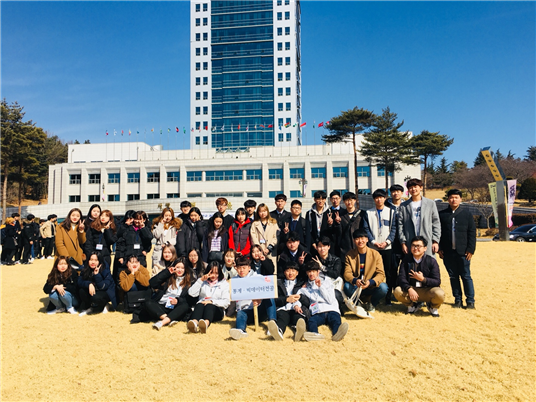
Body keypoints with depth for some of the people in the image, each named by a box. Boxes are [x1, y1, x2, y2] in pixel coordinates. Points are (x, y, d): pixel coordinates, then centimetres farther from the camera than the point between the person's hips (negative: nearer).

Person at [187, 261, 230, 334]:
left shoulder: (224, 283, 16)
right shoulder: (203, 282, 22)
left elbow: (226, 302, 3)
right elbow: (191, 293, 5)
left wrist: (212, 301, -10)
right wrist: (200, 280, 1)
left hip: (216, 309, -2)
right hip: (201, 307, 2)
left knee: (209, 306, -36)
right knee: (200, 305, -34)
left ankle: (206, 324, -69)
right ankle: (194, 322, -66)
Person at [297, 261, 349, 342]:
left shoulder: (327, 283, 24)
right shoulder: (305, 288, 27)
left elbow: (331, 301, 10)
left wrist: (320, 286, 6)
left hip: (331, 310, 0)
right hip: (317, 313, 1)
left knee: (336, 320, -35)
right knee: (311, 321, -34)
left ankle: (337, 334, -65)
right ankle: (315, 334, -63)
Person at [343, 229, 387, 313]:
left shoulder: (375, 254, -4)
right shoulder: (349, 255, -2)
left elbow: (381, 274, -9)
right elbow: (347, 273, -9)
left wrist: (370, 282, -30)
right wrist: (355, 280, -32)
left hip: (371, 288, 0)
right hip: (356, 288, 0)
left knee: (383, 287, -30)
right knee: (347, 286, -31)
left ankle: (371, 304, 3)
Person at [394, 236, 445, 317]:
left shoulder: (431, 261, -7)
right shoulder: (406, 259, -2)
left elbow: (437, 282, -11)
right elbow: (401, 277, -11)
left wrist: (423, 279, -28)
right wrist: (409, 289, -29)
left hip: (428, 290, -1)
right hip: (411, 290, 2)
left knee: (439, 294, -33)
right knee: (397, 291, -27)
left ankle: (432, 307, 7)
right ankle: (413, 305, 8)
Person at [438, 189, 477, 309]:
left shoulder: (466, 214, 5)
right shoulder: (442, 214, 6)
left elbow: (472, 233, 4)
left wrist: (470, 249, -3)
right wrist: (439, 248, 0)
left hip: (463, 252, -1)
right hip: (448, 252, 1)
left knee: (466, 276, 3)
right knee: (453, 276, 8)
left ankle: (470, 300, 13)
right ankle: (458, 299, 18)